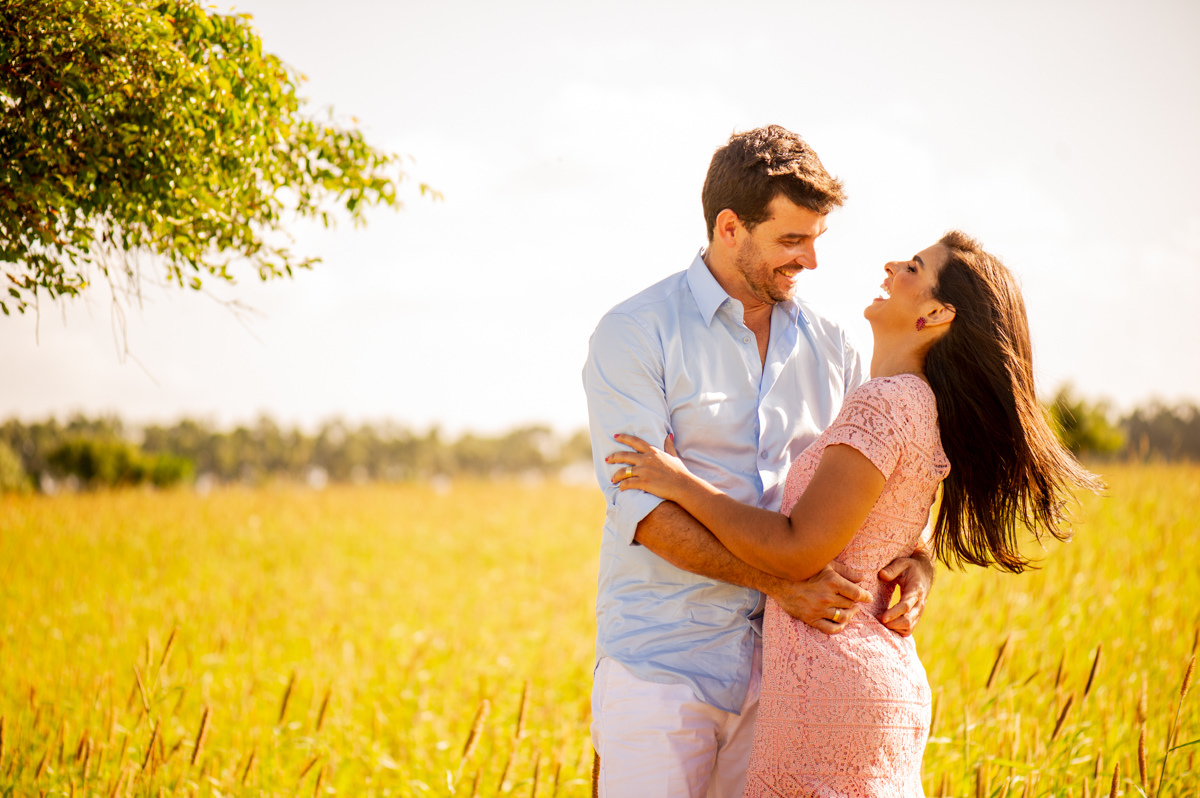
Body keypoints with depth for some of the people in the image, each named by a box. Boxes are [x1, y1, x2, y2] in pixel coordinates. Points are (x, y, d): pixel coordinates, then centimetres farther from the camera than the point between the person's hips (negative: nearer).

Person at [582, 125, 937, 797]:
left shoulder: (830, 345, 11)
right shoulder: (633, 335, -4)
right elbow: (641, 503, -13)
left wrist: (915, 557, -7)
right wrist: (778, 581, -22)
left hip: (787, 653, 4)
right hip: (662, 660, -4)